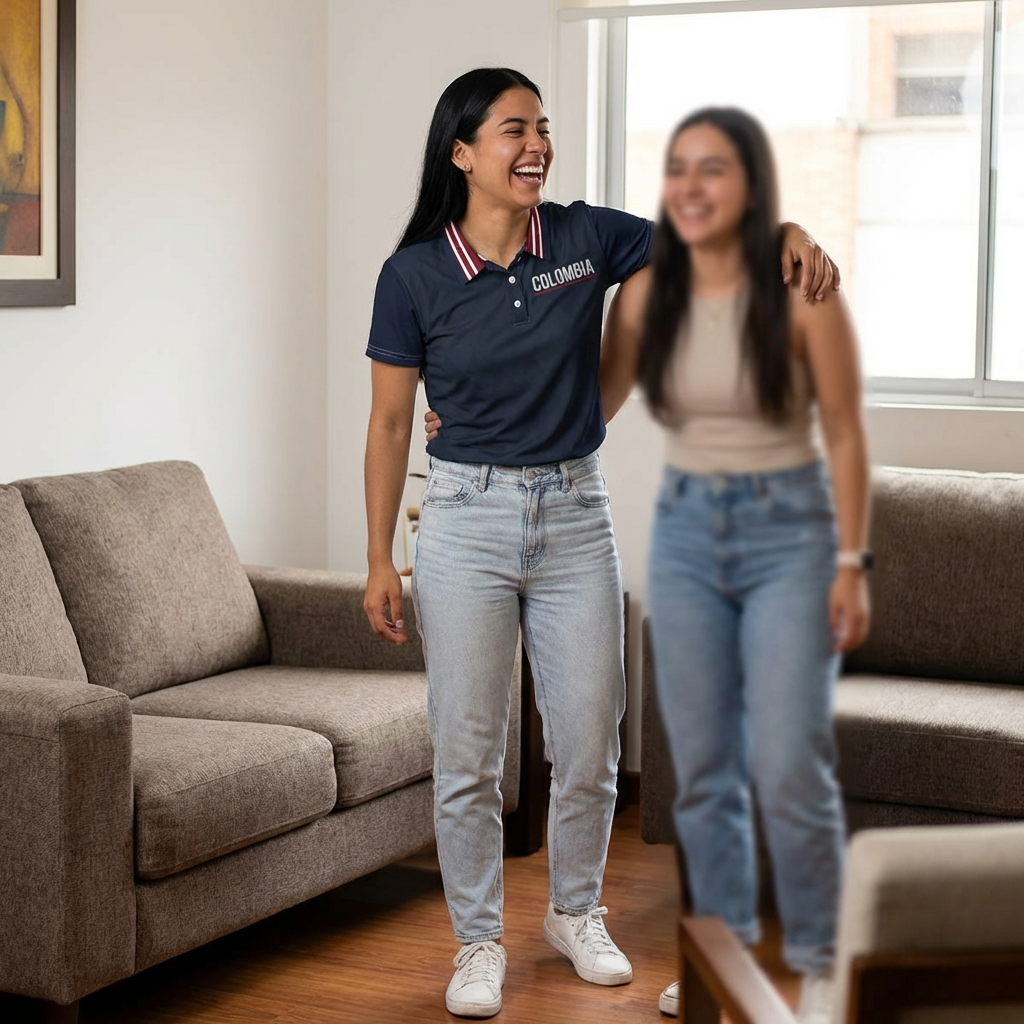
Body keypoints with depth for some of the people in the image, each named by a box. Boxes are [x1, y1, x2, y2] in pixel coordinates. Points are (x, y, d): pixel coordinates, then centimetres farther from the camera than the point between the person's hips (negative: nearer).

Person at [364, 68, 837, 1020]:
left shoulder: (586, 238, -2)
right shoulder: (415, 275, -7)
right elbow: (390, 421, -2)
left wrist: (784, 233, -21)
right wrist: (380, 563, -2)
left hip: (575, 516, 2)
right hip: (467, 521, -2)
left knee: (588, 746, 9)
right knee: (466, 754, 3)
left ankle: (575, 913, 33)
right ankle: (478, 943, 20)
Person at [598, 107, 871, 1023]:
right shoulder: (647, 292, 0)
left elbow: (845, 435, -8)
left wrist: (852, 562, -10)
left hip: (789, 530, -4)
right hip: (685, 532, 4)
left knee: (790, 770, -6)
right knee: (702, 769, 9)